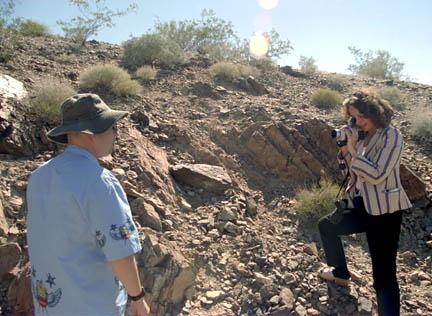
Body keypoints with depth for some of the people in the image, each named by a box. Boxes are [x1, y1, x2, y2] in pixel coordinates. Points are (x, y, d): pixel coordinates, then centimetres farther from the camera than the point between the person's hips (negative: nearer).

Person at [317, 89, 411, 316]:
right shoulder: (361, 137, 7)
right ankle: (340, 273, 41)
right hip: (361, 207, 8)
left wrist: (353, 151, -22)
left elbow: (377, 175, -21)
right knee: (326, 225, 23)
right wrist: (345, 150, -5)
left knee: (384, 276, -8)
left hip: (384, 212, -8)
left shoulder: (391, 136, -14)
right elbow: (352, 172, 12)